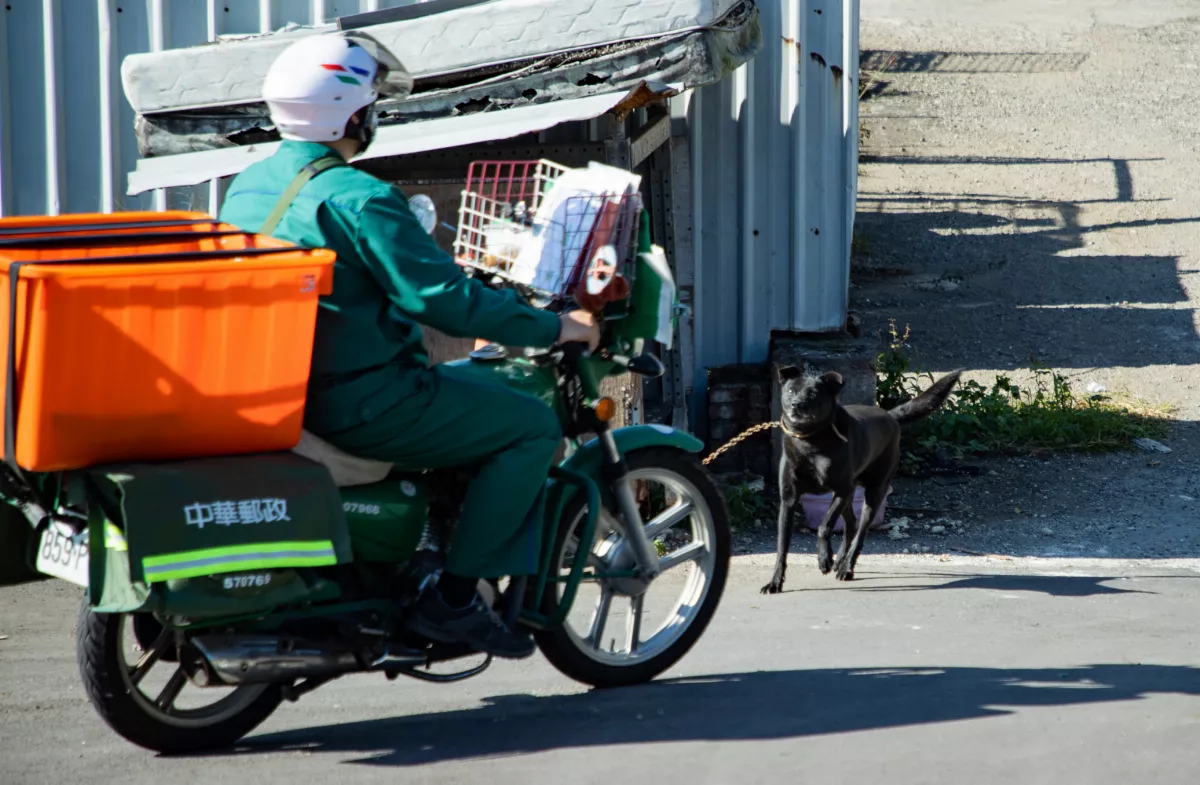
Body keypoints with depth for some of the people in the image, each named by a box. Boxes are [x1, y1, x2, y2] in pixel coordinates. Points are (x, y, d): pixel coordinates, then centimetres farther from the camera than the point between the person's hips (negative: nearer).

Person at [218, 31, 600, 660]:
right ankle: (453, 597, -5)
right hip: (359, 404, -10)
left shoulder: (247, 186, 9)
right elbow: (443, 298, -20)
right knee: (533, 427, -2)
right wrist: (555, 328, -10)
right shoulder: (359, 198, -18)